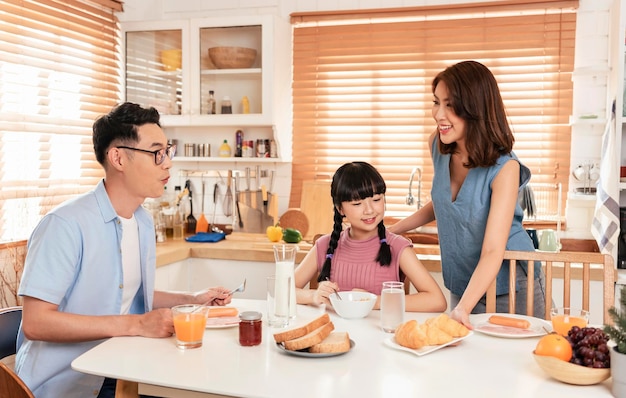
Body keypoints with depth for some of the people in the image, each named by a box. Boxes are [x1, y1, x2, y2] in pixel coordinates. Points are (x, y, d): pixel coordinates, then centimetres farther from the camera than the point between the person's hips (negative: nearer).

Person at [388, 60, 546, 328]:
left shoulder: (504, 167, -25)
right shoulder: (439, 146, -8)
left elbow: (492, 251, -30)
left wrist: (463, 309, -41)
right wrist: (391, 230, 6)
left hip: (511, 291, -5)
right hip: (462, 286, 5)